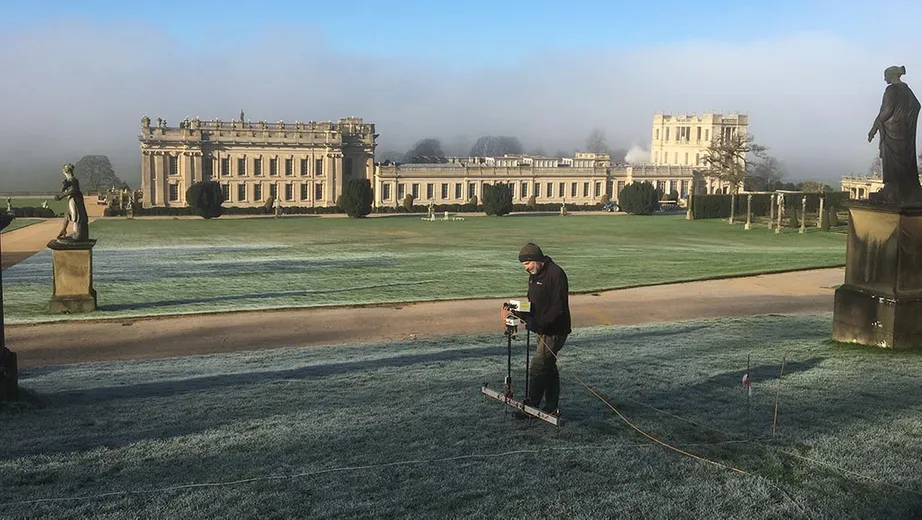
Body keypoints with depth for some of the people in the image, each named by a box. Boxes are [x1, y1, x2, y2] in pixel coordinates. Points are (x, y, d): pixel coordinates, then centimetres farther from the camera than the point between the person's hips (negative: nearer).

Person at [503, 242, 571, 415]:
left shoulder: (556, 274, -18)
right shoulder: (534, 275, 12)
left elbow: (558, 307, -22)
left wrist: (538, 323, -28)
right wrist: (516, 313, 1)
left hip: (555, 331, -10)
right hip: (543, 331, 10)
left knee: (537, 367, -10)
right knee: (549, 368, 14)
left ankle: (531, 406, -2)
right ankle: (551, 408, 22)